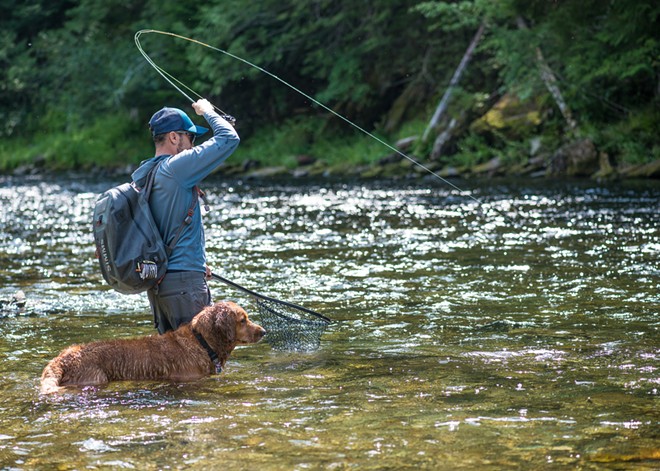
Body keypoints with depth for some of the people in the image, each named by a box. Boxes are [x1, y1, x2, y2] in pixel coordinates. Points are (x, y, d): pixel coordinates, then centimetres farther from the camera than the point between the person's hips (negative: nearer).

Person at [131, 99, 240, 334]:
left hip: (156, 281, 9)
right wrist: (207, 111, 5)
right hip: (184, 280, -9)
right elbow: (229, 138, -13)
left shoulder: (142, 176, 14)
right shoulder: (176, 167, -15)